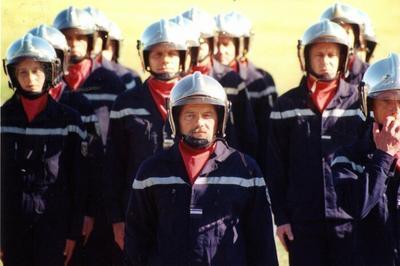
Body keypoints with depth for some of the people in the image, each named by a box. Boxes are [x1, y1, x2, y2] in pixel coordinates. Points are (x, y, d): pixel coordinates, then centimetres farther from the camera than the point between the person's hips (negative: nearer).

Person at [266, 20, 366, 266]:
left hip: (349, 220, -1)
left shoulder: (359, 103, 2)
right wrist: (281, 217, 2)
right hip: (302, 220, 1)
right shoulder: (287, 105, 5)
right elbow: (276, 167, 7)